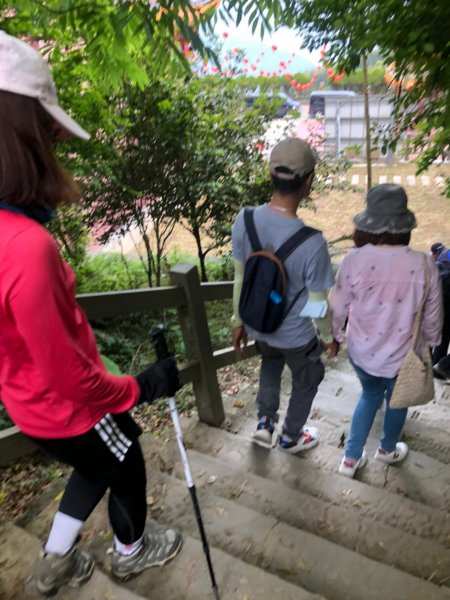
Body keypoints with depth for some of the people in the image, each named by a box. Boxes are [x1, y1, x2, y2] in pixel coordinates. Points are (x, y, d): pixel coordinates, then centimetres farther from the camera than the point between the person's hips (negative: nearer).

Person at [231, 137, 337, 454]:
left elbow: (240, 279, -5)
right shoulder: (311, 242, -32)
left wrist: (238, 320, 10)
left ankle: (265, 422, 37)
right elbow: (319, 303, -19)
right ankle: (291, 437, 47)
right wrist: (329, 336, 1)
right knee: (308, 379, 26)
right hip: (295, 334, -4)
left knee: (271, 360, 37)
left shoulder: (244, 221, -18)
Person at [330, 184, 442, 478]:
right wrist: (429, 343, 14)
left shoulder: (354, 260, -21)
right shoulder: (424, 265, -20)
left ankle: (351, 458, 34)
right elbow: (432, 317, -6)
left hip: (361, 351, 1)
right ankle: (388, 449, 53)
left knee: (370, 395, 28)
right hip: (402, 355, -1)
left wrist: (338, 334, 12)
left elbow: (338, 307, -8)